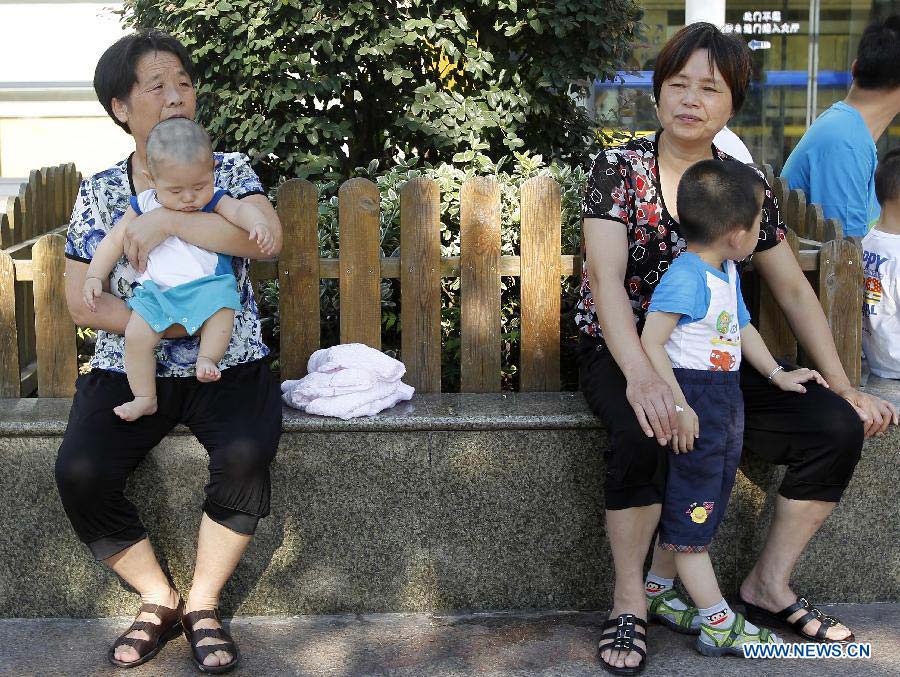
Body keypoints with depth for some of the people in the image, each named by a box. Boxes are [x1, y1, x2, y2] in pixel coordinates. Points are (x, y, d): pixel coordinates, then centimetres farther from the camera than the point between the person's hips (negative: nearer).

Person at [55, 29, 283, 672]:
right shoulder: (99, 191, 8)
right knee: (80, 471, -24)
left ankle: (203, 603, -8)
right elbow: (82, 301, 3)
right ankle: (159, 601, 1)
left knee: (246, 453, -31)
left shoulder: (230, 169, 4)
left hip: (227, 362, -1)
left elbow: (267, 235, -17)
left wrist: (167, 220, -21)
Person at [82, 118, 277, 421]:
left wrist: (258, 224, -42)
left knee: (221, 305, -32)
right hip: (156, 290, 2)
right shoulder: (144, 205, 6)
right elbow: (114, 241, 13)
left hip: (208, 284, -1)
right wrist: (95, 276, 4)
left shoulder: (215, 200, 1)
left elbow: (240, 210, -19)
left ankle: (206, 359, -24)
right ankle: (144, 398, -5)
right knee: (136, 336, -15)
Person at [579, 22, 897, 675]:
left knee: (839, 427, -13)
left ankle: (769, 584, 5)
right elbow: (606, 277, -18)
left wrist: (843, 385, 1)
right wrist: (641, 376, -35)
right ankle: (630, 603, -16)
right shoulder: (618, 168, -6)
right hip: (622, 355, -4)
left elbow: (794, 289, 9)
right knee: (643, 433, -37)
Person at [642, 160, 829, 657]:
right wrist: (677, 405, -28)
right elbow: (650, 341, -26)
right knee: (691, 511, -1)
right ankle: (719, 625, 4)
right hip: (694, 400, -10)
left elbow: (742, 326, 25)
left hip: (725, 397, 10)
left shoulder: (727, 273, 11)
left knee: (705, 508, 18)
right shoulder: (686, 277, -21)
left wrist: (777, 373, 22)